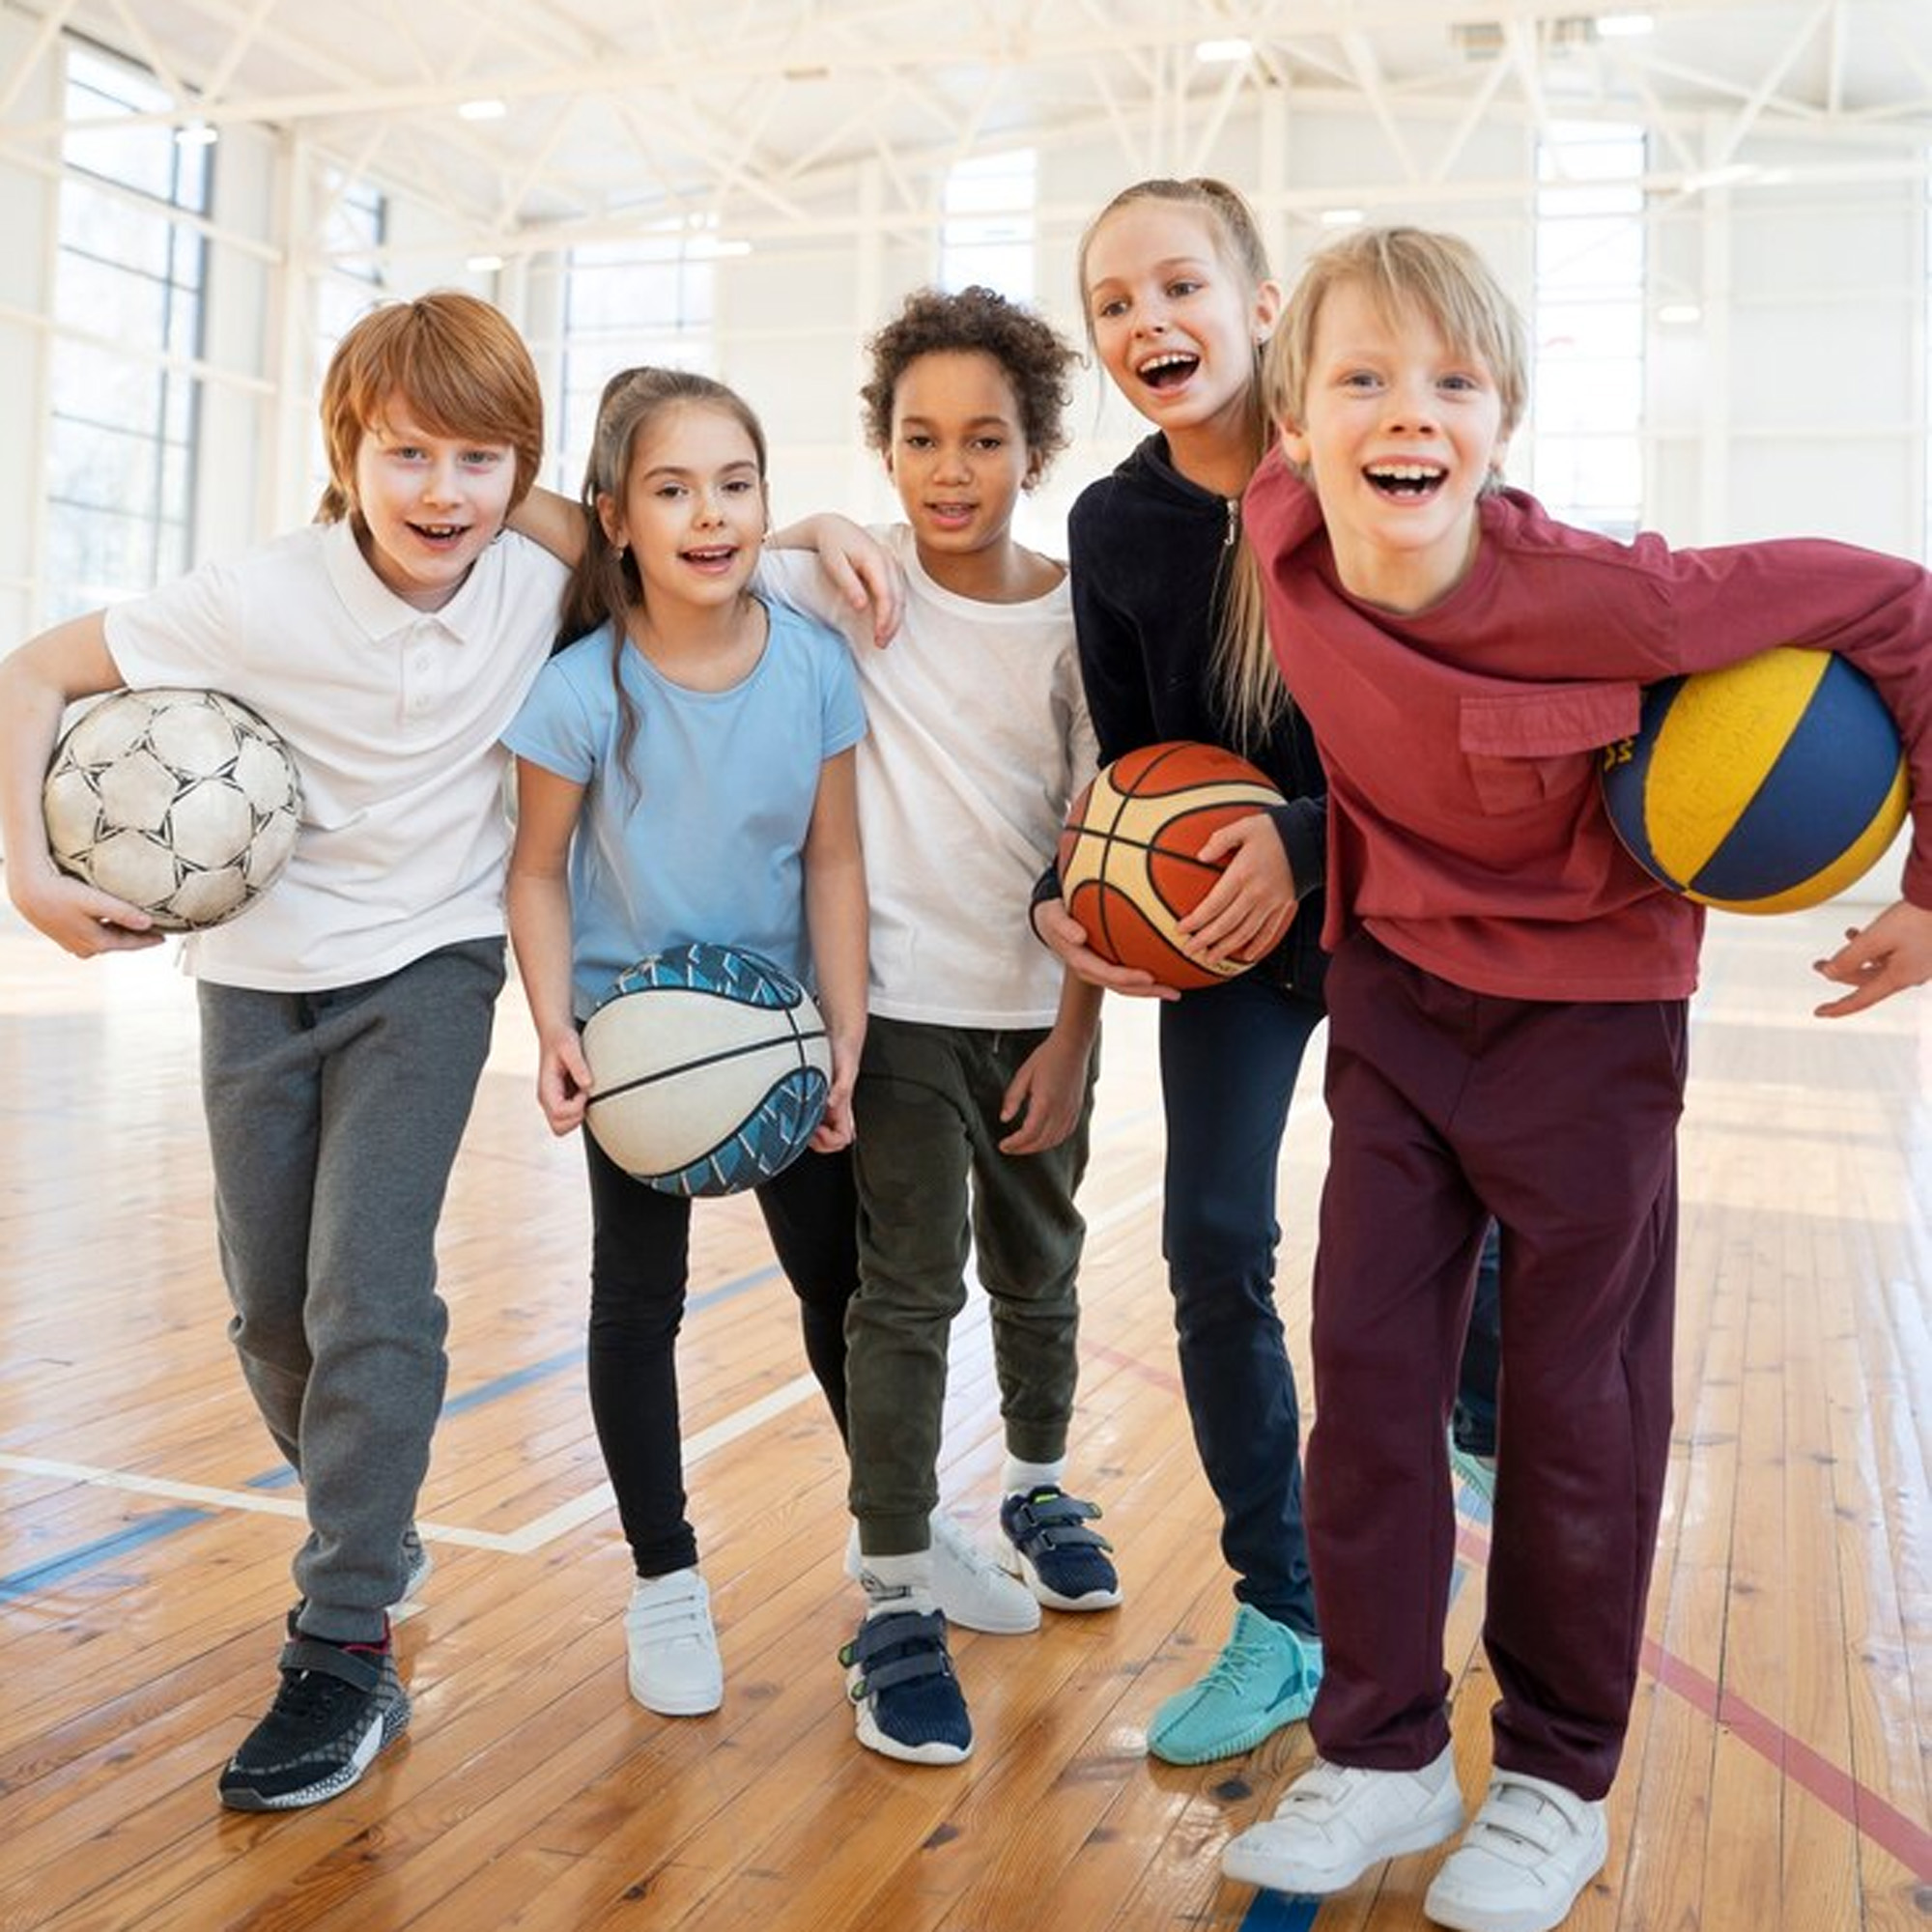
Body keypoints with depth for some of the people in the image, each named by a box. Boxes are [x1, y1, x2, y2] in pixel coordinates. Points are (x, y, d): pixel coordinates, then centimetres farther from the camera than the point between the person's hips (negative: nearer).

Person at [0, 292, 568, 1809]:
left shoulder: (540, 590, -14)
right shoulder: (263, 602, -19)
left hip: (429, 966, -1)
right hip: (260, 971, 2)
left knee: (369, 1290, -14)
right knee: (270, 1306, 10)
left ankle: (348, 1653, -3)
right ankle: (371, 1537, 36)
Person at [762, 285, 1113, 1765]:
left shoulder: (1077, 617, -5)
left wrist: (1071, 1037, -5)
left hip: (1042, 1005, 2)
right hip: (900, 996, -2)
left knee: (1037, 1266, 18)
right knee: (910, 1285, -4)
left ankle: (1038, 1487, 42)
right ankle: (897, 1598, 8)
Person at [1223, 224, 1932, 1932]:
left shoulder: (1590, 591, -29)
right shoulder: (1284, 540, -16)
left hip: (1588, 1006, -4)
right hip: (1396, 988, 4)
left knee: (1575, 1395, 6)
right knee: (1366, 1361, 5)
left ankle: (1559, 1780, 25)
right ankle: (1384, 1753, 21)